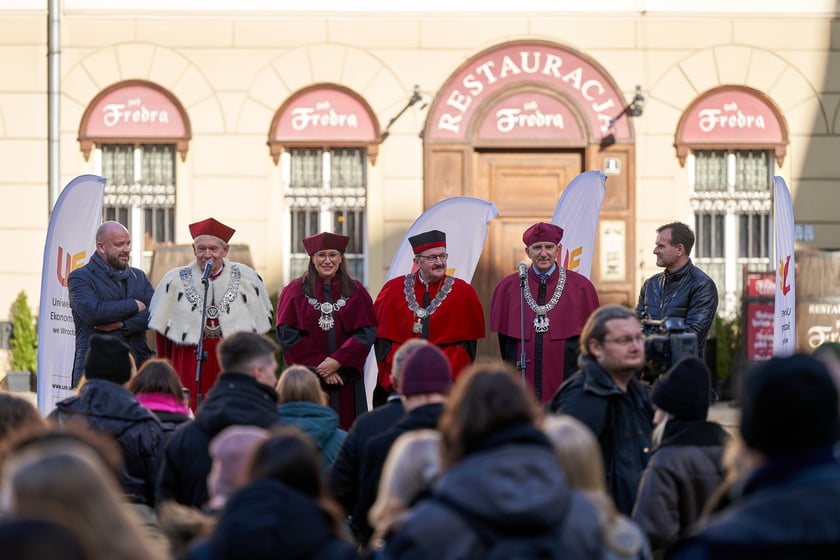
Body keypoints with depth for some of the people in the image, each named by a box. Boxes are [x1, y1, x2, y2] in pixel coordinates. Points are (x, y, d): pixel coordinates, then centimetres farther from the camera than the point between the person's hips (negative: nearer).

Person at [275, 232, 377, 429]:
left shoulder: (356, 292, 9)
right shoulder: (295, 291, 5)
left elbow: (366, 333, 0)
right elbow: (288, 335, -3)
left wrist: (337, 361, -13)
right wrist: (319, 366, -12)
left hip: (346, 381, 1)